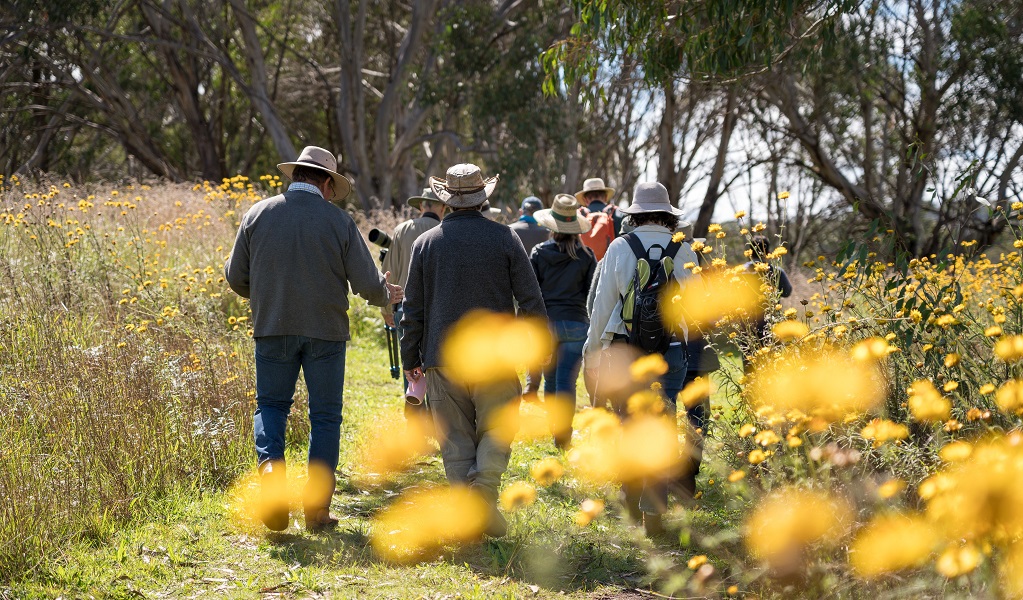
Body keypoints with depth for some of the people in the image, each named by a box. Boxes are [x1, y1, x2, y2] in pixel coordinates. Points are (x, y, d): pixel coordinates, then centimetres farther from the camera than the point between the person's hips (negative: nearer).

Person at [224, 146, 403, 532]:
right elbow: (367, 283, -5)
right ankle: (317, 507, 8)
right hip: (325, 330, -1)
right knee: (325, 415, 8)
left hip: (273, 328, 1)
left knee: (271, 404, 14)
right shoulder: (338, 221, -4)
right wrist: (385, 295, 18)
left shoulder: (258, 214, 1)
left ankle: (271, 468, -14)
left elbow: (236, 277, 6)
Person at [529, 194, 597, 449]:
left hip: (545, 323, 1)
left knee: (550, 380, 16)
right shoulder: (585, 256, -2)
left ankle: (556, 429, 25)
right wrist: (596, 328, 13)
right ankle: (562, 434, -8)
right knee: (567, 382, -1)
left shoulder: (539, 253, -2)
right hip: (576, 323, -1)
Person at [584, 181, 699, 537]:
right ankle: (653, 512, -1)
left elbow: (602, 304, 1)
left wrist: (592, 351, 10)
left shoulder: (619, 248, -1)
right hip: (670, 350, 0)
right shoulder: (683, 251, 0)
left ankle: (632, 501, 20)